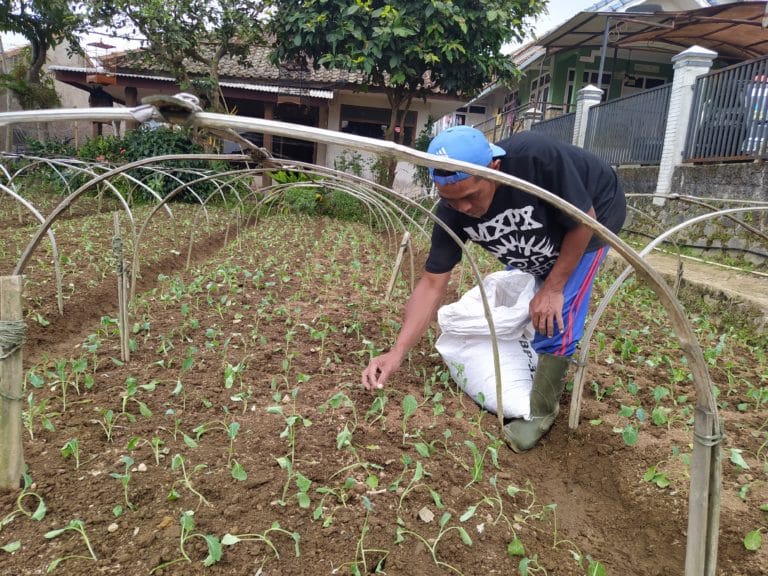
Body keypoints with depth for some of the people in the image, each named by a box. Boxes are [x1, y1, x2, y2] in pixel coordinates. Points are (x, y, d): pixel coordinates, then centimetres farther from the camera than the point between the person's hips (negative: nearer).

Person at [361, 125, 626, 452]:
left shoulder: (538, 157, -43)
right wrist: (397, 352, -32)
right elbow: (433, 283, -24)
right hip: (541, 231, 5)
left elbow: (583, 221, -27)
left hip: (595, 214, -5)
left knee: (557, 318, -13)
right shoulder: (452, 210, -28)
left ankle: (541, 411, 6)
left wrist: (553, 288, -24)